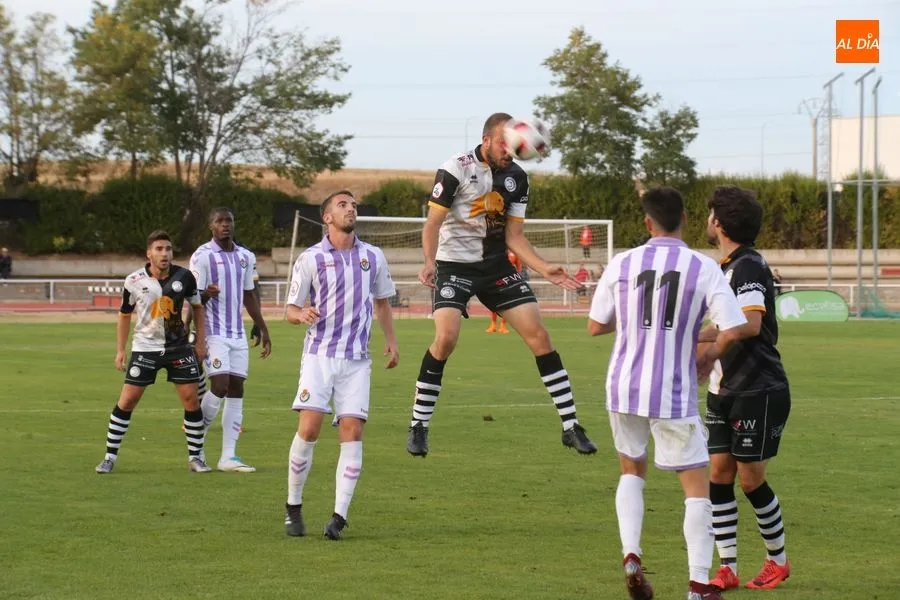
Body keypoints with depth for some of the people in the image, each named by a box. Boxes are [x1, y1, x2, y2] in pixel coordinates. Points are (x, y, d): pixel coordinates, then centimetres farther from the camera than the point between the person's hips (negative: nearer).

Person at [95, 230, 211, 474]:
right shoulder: (134, 281, -9)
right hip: (145, 347, -1)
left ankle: (196, 457, 10)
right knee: (127, 401, -5)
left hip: (179, 346, 1)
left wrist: (201, 342, 5)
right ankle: (110, 457, 5)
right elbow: (124, 315, 5)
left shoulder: (184, 277, -7)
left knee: (191, 399, -3)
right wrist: (120, 350, 3)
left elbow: (197, 307, 8)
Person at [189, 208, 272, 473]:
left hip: (238, 334, 6)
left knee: (236, 391, 1)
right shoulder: (203, 256, -6)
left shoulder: (246, 257, 13)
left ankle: (228, 456, 2)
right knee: (220, 386, -15)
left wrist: (263, 329, 19)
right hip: (214, 332, -6)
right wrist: (207, 294, -31)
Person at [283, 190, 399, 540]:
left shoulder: (373, 257, 9)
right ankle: (293, 507, 4)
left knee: (352, 432, -8)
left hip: (356, 360, 2)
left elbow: (382, 301, 21)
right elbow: (292, 309, 4)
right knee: (309, 428, -12)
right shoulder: (310, 259, 0)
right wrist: (302, 315, -20)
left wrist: (391, 340, 8)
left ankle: (340, 516, -7)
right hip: (319, 355, -2)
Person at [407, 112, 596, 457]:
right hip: (455, 265, -5)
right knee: (446, 338, -23)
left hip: (496, 265, 5)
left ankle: (570, 426, 2)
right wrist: (429, 262, -31)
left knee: (538, 334, -4)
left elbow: (513, 236, 4)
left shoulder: (516, 178, 2)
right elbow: (433, 223, -14)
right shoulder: (456, 169, -14)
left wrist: (545, 269, -9)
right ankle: (418, 426, -8)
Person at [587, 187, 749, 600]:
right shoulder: (704, 269, -8)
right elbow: (734, 329, -13)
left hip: (624, 389, 3)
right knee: (697, 487, 7)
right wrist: (709, 356, 7)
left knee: (632, 471, 24)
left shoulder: (622, 264, -2)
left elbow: (595, 326, 5)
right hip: (674, 395, -3)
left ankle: (631, 556, 5)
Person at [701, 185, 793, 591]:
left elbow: (750, 325, -29)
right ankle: (728, 569, 6)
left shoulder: (748, 267, -17)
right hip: (725, 390, 9)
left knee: (750, 479, -2)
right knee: (718, 475, 3)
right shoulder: (726, 267, 13)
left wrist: (700, 337, -24)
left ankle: (778, 561, 17)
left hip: (759, 390, -9)